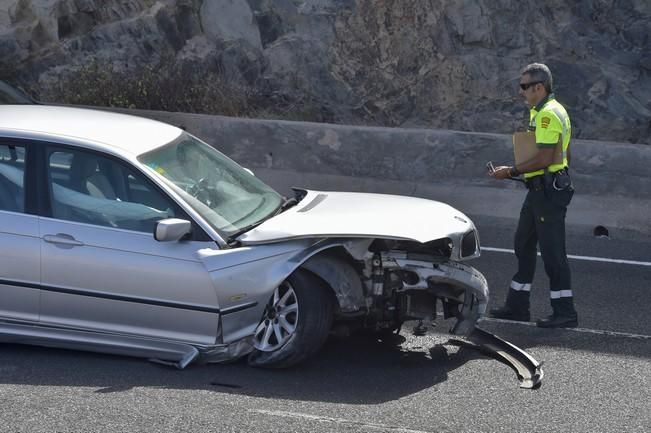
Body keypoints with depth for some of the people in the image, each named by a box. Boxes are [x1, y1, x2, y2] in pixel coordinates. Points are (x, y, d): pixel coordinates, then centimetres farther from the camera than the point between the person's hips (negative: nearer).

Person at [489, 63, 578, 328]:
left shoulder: (548, 114, -17)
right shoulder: (542, 112, 16)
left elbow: (545, 158, -23)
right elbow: (563, 154, 23)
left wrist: (512, 171, -15)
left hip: (548, 189, -11)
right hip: (540, 189, 11)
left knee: (552, 251, -7)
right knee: (523, 245, 15)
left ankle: (565, 313, -3)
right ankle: (517, 306, 22)